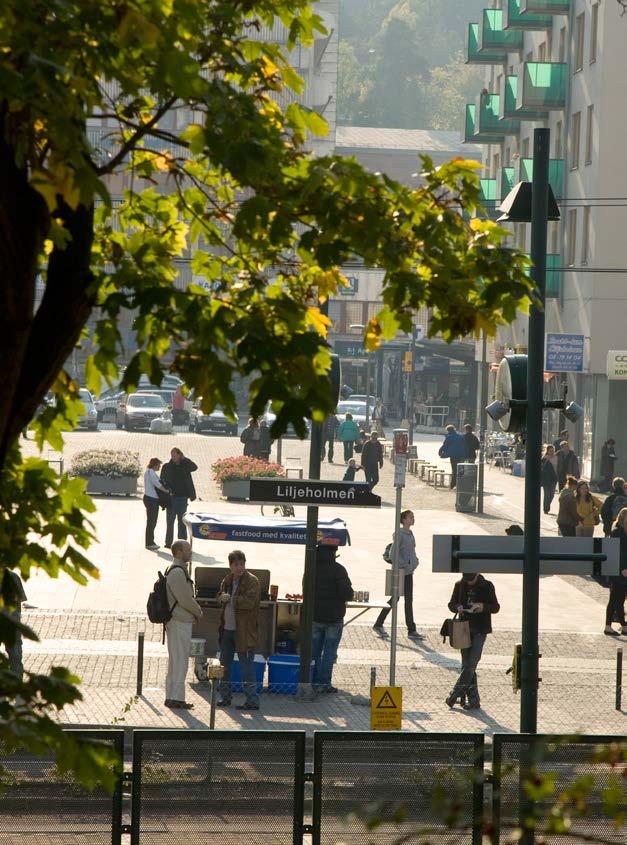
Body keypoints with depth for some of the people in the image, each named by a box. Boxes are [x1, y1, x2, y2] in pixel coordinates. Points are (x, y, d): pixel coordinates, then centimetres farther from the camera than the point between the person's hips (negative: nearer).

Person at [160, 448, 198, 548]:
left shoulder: (184, 466, 5)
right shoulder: (166, 467, 3)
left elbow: (194, 467, -11)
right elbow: (163, 481, 1)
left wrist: (184, 459, -12)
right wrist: (168, 490, -15)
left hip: (182, 497, 1)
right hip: (171, 497, -1)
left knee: (182, 521, 6)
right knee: (170, 521, 2)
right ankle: (168, 542, 6)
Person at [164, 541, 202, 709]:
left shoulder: (175, 570, 15)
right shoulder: (177, 572, -18)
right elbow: (185, 599, -21)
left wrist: (195, 610, 8)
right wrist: (199, 611, -5)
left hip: (175, 621, 11)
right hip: (180, 622, -11)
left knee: (175, 661, 15)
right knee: (180, 661, -7)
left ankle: (172, 697, 20)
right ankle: (176, 698, -5)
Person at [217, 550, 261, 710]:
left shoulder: (251, 581, -11)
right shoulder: (227, 580, 12)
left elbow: (249, 602, -22)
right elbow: (220, 596, 25)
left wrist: (230, 599, -15)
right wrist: (222, 598, 1)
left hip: (244, 631, -8)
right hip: (227, 629, 8)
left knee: (246, 666, -7)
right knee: (224, 664, 14)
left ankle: (252, 700, -4)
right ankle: (225, 696, 26)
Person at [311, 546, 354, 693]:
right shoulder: (337, 569, -16)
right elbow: (347, 593, -20)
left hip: (314, 616, 4)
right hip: (333, 617, -4)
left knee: (314, 650, 13)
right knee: (329, 652, 4)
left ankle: (314, 681, 15)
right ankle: (324, 682, 3)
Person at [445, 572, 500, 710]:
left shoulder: (487, 586, -3)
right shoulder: (460, 585, 5)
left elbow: (496, 607, 1)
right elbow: (451, 604, 11)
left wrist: (483, 607, -20)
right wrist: (457, 607, -12)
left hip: (480, 630, -4)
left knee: (472, 663, -13)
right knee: (467, 664, 4)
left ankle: (455, 694, -8)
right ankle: (473, 700, 8)